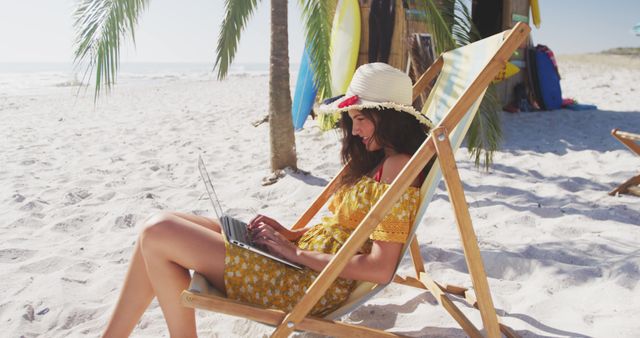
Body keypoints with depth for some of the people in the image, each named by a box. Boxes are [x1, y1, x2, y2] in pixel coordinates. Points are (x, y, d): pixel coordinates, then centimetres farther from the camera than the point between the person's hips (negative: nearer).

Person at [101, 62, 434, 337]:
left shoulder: (397, 167, -14)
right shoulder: (376, 162, 15)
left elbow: (380, 269, -21)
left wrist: (297, 252, -15)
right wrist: (290, 234, 5)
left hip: (312, 285, -10)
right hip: (302, 260, 10)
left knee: (157, 234, -11)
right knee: (160, 226, 5)